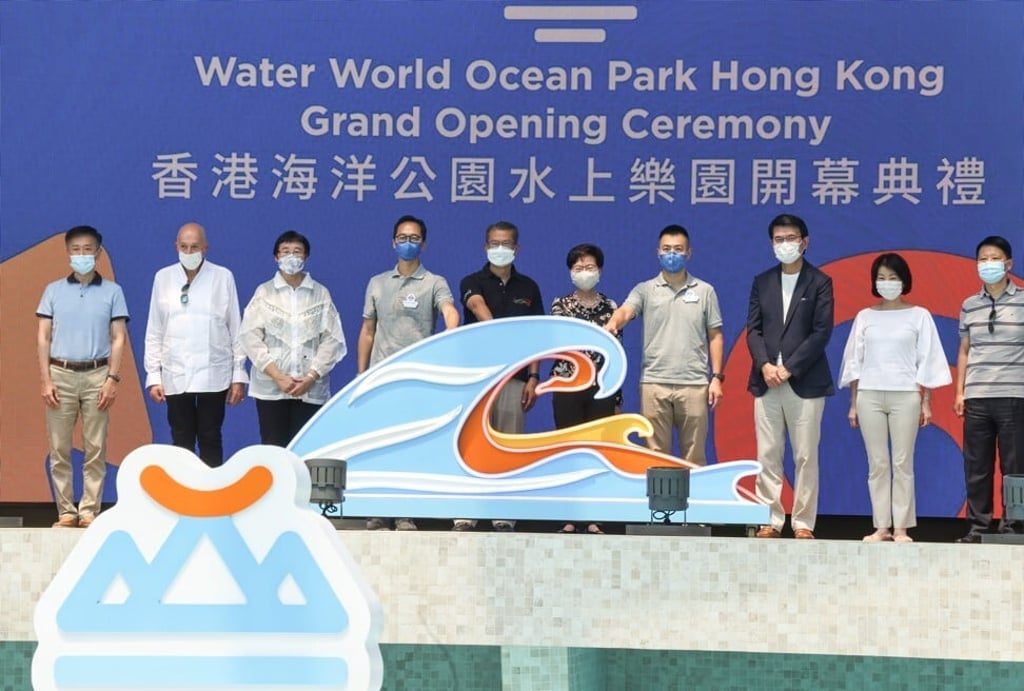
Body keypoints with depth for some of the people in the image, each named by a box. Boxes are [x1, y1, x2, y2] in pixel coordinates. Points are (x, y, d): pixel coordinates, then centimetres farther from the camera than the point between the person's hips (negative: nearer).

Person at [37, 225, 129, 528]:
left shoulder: (112, 291, 6)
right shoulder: (54, 291, 8)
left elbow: (119, 339, 3)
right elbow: (43, 338, 7)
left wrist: (113, 379, -7)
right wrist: (46, 381, -2)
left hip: (97, 375, -1)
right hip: (61, 375, 1)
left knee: (95, 449, -1)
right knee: (59, 449, 1)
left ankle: (89, 512, 3)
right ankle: (66, 512, 7)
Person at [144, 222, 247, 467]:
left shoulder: (223, 277, 1)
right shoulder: (163, 278, 4)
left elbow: (236, 328, 3)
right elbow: (154, 332, 6)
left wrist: (239, 375, 1)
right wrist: (153, 376, 2)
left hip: (213, 375, -1)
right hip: (175, 376, 1)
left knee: (210, 440, 4)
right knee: (181, 442, 5)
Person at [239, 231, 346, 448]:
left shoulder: (321, 294, 8)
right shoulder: (264, 293, 8)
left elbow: (332, 340, 3)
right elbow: (250, 337, 0)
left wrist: (311, 377, -9)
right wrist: (277, 376, -10)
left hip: (311, 389, 0)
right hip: (271, 387, 0)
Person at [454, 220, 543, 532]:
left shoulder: (528, 287, 12)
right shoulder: (473, 282, 3)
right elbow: (478, 307, -20)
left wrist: (533, 377, 1)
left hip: (514, 378, 2)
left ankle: (504, 517, 7)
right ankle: (465, 515, -2)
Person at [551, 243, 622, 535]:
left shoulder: (610, 307, 8)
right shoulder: (561, 305, 5)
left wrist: (618, 397, 6)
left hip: (602, 389, 1)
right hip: (567, 387, -1)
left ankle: (593, 519, 6)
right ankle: (569, 519, 4)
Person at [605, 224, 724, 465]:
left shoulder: (705, 291, 8)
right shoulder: (645, 290, 5)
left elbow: (715, 336, 9)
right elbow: (625, 311, -13)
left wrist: (717, 377, 2)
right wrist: (612, 324, -37)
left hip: (694, 385, 0)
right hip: (654, 384, 0)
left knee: (694, 457, 5)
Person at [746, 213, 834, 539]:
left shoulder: (819, 283, 2)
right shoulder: (762, 282, 13)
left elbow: (821, 332, -6)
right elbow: (753, 329, 7)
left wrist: (789, 368, -13)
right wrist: (765, 365, -10)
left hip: (805, 383, -3)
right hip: (766, 381, 3)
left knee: (806, 457, -1)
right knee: (767, 456, 2)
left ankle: (804, 523, 3)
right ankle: (771, 520, 7)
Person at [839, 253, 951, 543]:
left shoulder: (918, 316, 4)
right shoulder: (865, 317, 9)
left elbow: (927, 361, 3)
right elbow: (855, 361, 11)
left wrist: (926, 402, -1)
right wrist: (853, 404, 6)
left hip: (905, 396, -2)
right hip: (869, 395, 2)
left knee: (903, 463, -3)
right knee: (877, 464, 1)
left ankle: (901, 528, 0)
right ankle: (881, 527, 5)